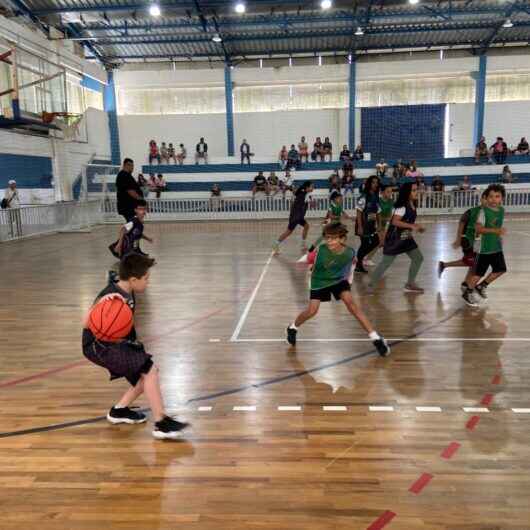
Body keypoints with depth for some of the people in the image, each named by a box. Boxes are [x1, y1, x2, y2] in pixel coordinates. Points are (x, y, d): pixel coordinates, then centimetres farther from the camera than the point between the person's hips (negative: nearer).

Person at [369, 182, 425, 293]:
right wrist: (412, 226, -29)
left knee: (418, 258, 9)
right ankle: (371, 285, 7)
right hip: (395, 238, -9)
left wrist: (417, 227, 6)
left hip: (406, 237, 9)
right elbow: (395, 221, -29)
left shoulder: (412, 206, 7)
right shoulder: (402, 206, -20)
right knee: (386, 262, -4)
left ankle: (410, 284, 19)